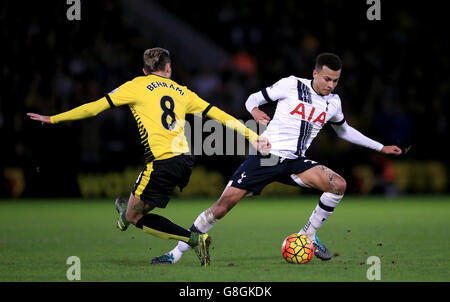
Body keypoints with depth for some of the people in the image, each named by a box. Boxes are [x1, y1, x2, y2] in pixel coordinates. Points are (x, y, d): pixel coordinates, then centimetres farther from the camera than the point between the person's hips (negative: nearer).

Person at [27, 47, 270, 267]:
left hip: (162, 162, -6)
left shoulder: (137, 86, 6)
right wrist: (252, 136, 24)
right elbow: (217, 114, 17)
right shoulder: (181, 91, 19)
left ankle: (193, 239, -9)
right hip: (185, 160, 6)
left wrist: (53, 119, 13)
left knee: (135, 217, 1)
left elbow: (95, 107, 5)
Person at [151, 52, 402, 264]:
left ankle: (308, 235, 1)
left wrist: (380, 147, 30)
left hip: (295, 162, 4)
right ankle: (177, 252, -5)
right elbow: (254, 98, 5)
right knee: (224, 204, -14)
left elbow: (344, 131, 29)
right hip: (266, 156, -4)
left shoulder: (333, 103, 9)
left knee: (339, 185, -19)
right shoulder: (292, 85, -5)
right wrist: (254, 111, -16)